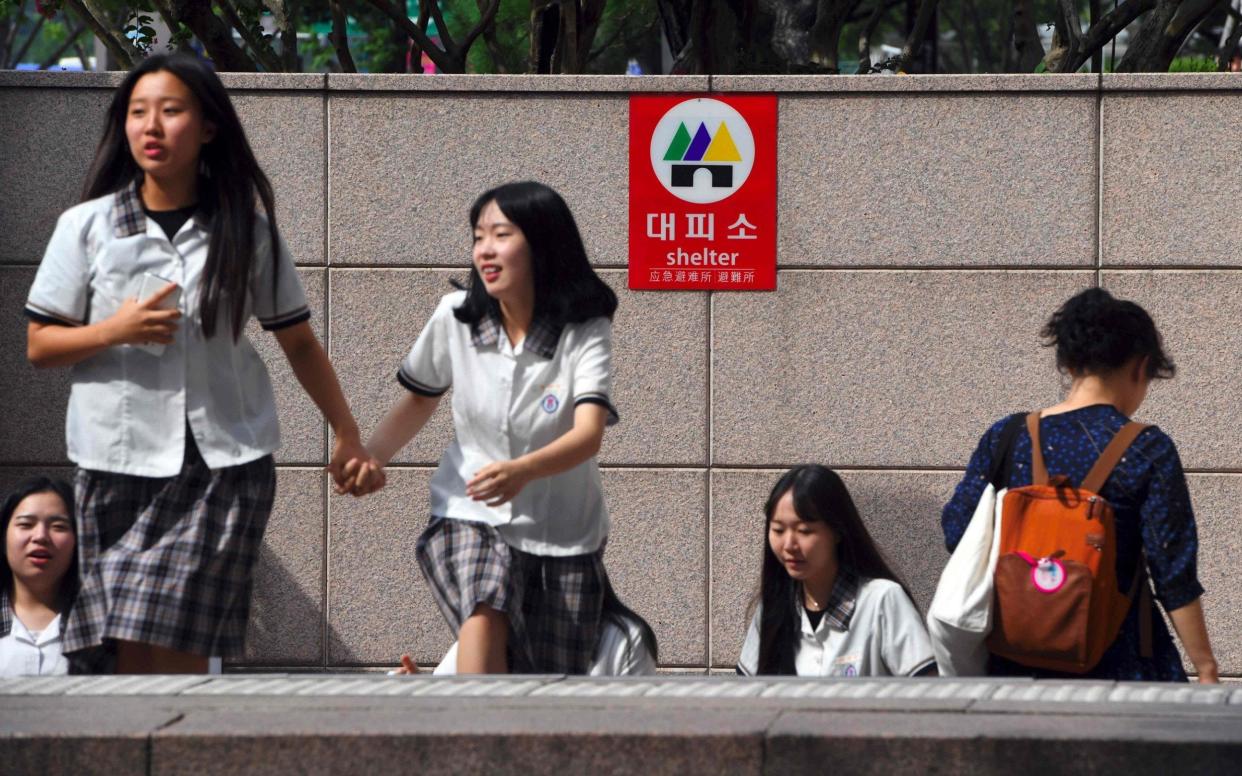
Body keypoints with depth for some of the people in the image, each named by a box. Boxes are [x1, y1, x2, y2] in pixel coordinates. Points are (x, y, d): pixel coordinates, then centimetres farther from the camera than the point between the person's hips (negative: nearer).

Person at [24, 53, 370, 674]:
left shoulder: (246, 229, 5)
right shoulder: (86, 226, 3)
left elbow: (298, 341, 12)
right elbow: (38, 345, 5)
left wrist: (347, 434, 9)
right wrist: (114, 331, -12)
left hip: (224, 464, -1)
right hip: (119, 461, 1)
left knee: (176, 651, -10)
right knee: (133, 653, -2)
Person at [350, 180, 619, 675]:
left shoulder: (585, 332, -15)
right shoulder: (455, 317, -6)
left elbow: (588, 435, -30)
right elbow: (419, 399, 12)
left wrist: (522, 471, -50)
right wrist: (370, 457, -7)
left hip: (562, 537, 0)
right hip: (469, 519, 0)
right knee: (486, 615, -33)